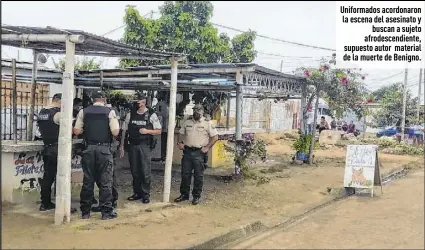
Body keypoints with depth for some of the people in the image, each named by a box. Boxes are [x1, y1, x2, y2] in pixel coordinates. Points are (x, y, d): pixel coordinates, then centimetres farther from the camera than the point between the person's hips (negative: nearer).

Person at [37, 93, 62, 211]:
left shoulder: (41, 113, 11)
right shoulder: (58, 113, -14)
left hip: (47, 148, 8)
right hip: (57, 149, -8)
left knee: (47, 177, 14)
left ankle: (45, 203, 21)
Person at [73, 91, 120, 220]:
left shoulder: (83, 112, 4)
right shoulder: (110, 112, -3)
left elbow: (76, 131, 3)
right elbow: (115, 132, -9)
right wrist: (116, 125, 12)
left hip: (89, 149, 3)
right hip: (104, 149, -2)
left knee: (87, 181, 10)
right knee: (105, 181, 3)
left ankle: (85, 212, 16)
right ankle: (106, 212, 6)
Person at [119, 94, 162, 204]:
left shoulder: (151, 115, -1)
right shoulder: (130, 114, 7)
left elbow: (159, 131, 2)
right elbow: (124, 130, 10)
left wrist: (147, 131, -14)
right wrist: (121, 146, 7)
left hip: (145, 146, -3)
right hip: (132, 146, 3)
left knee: (145, 171, -2)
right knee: (134, 171, 9)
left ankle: (146, 194, 10)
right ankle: (137, 193, 22)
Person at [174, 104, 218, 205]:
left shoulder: (207, 123, -2)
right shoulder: (187, 123, 12)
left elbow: (215, 137, -4)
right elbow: (181, 134, 20)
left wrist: (207, 147, -11)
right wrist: (180, 143, 2)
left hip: (199, 153, -4)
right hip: (187, 151, 4)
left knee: (198, 176, 2)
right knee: (185, 174, 8)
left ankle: (196, 196, 12)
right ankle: (184, 194, 20)